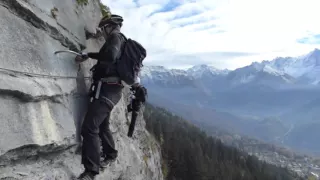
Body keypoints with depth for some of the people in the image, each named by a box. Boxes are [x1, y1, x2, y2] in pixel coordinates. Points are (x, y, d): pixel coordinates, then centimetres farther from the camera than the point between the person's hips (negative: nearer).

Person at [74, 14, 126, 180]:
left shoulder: (116, 37, -8)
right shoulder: (120, 41, 21)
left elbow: (110, 56, -27)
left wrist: (89, 55, -14)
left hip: (107, 89, -11)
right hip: (111, 89, 11)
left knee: (89, 127, -17)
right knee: (102, 125, 24)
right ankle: (110, 154, 43)